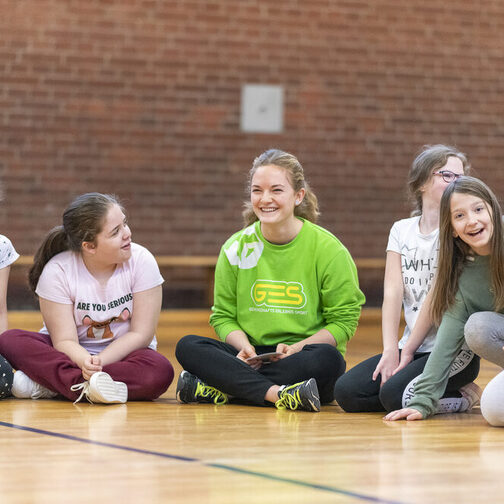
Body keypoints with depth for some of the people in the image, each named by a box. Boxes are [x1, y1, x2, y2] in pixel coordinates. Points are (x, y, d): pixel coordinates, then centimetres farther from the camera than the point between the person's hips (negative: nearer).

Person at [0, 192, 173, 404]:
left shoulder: (141, 261, -12)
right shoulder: (57, 271, -13)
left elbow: (140, 334, -12)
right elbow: (65, 340, -15)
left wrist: (97, 363, -26)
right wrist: (85, 363, -39)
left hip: (122, 353, 0)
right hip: (75, 354, 0)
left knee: (160, 372, -35)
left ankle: (47, 384, -33)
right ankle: (87, 387, -41)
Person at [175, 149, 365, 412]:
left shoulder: (327, 249, -4)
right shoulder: (236, 248, 6)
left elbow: (344, 320, -2)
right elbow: (223, 316, 11)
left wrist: (297, 348, -17)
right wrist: (245, 347, -11)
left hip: (302, 358, -2)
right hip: (253, 358, 3)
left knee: (327, 358, -37)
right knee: (187, 346, -21)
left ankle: (219, 389, -30)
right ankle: (278, 393, -35)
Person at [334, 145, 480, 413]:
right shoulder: (401, 230, 11)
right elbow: (393, 293, 1)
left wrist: (409, 349, -10)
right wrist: (391, 350, -11)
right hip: (411, 346, 6)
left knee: (393, 395, -27)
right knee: (346, 392, -10)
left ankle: (459, 397, -1)